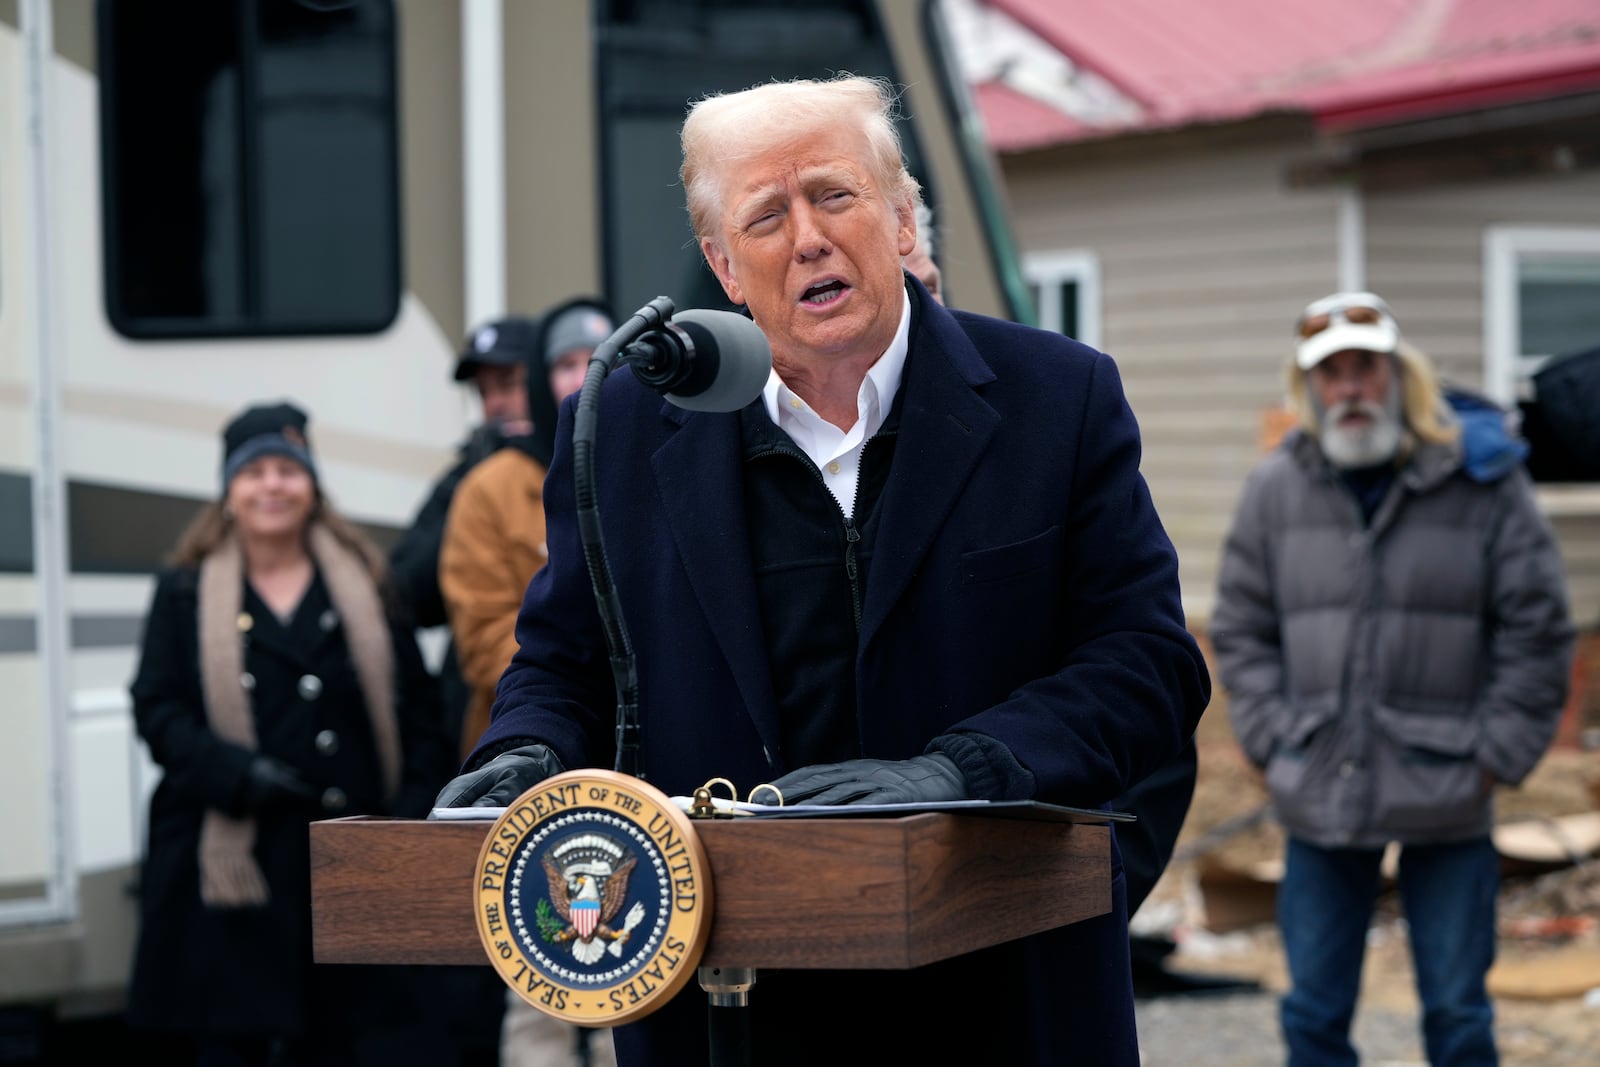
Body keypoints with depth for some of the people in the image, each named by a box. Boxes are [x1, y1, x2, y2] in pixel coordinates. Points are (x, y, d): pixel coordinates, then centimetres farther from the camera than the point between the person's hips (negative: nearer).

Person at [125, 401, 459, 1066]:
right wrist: (237, 774, -16)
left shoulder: (366, 589, 11)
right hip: (230, 857, -1)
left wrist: (412, 812, -6)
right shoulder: (185, 594, 10)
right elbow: (157, 709, 1)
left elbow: (418, 716, 8)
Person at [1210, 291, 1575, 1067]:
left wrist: (1495, 756, -5)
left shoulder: (1482, 480, -3)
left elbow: (1537, 631, -1)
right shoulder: (1275, 488, 4)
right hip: (1318, 799, 2)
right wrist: (1273, 745, -1)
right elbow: (1240, 631, 9)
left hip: (1447, 801, -2)